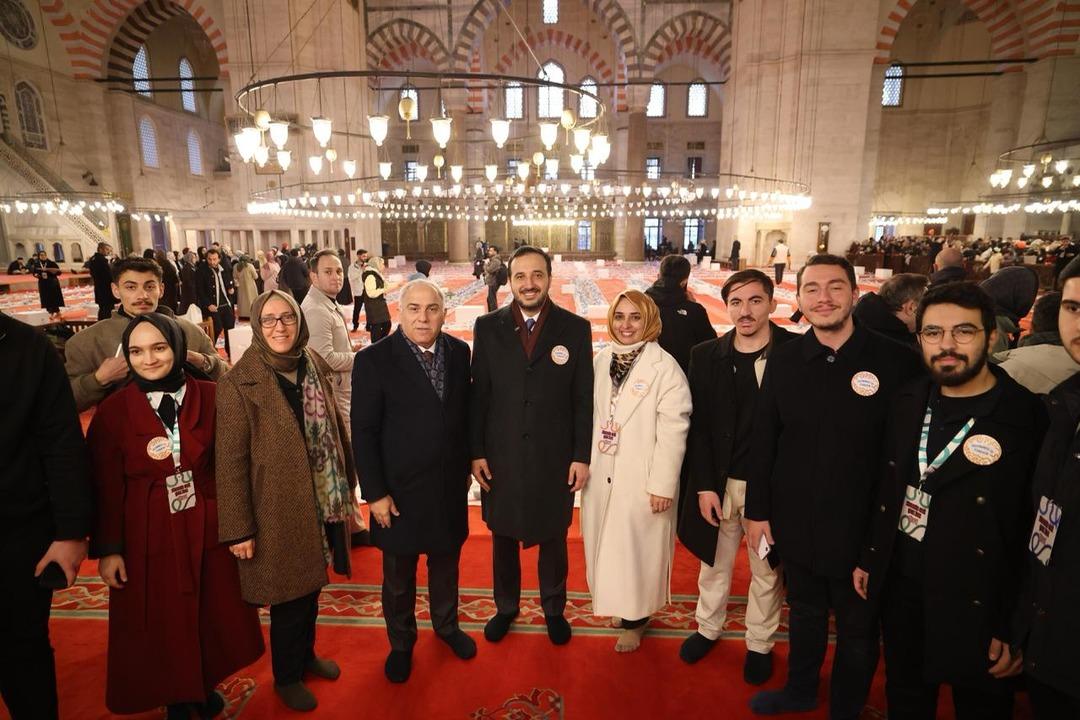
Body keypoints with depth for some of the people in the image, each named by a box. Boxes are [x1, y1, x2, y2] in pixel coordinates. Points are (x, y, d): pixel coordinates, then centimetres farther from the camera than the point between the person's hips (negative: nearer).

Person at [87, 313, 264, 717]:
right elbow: (106, 487, -4)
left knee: (214, 614, 13)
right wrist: (108, 549, -4)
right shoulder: (113, 411, -7)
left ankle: (206, 686, 38)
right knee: (161, 622, 13)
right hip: (147, 535, -1)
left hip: (207, 529, 1)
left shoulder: (209, 398, -5)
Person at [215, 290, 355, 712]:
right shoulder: (239, 384, -15)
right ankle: (286, 676, 36)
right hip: (278, 509, -5)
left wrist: (346, 483, 8)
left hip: (322, 501, 5)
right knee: (288, 596, 11)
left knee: (310, 585, 21)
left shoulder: (315, 366, 1)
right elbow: (230, 461, -15)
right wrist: (237, 528, -14)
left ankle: (306, 654, 46)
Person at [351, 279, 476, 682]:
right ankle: (401, 643, 42)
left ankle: (446, 625, 49)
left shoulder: (459, 353, -3)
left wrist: (466, 464, 7)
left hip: (451, 487, 3)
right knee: (398, 576, 17)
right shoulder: (374, 360, -14)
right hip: (400, 491, -3)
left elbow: (465, 414, 5)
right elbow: (364, 433, -12)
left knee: (446, 565, 23)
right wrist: (375, 493, -12)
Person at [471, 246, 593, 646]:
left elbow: (583, 398, -3)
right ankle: (506, 607, 43)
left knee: (553, 538, 17)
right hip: (501, 456, 1)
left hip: (555, 457, -1)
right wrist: (476, 452, -2)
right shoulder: (488, 326, -3)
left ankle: (553, 608, 42)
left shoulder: (575, 328, -5)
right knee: (502, 537, 18)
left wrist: (582, 456, -5)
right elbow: (478, 394, 0)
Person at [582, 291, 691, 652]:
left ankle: (635, 619, 31)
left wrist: (663, 485, -15)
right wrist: (584, 462, 5)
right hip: (602, 476, 5)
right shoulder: (601, 360, 3)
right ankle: (619, 604, 40)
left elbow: (673, 430, -15)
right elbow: (592, 415, 6)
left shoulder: (665, 367, -14)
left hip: (642, 480, -5)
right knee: (606, 544, 17)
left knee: (637, 547, 9)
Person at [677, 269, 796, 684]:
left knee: (766, 571, 17)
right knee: (714, 563, 20)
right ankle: (708, 628, 43)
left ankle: (759, 643, 39)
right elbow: (698, 426, -2)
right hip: (719, 482, 2)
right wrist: (704, 486, -7)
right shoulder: (706, 356, -4)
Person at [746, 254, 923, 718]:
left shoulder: (895, 362, -13)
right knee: (804, 614, 25)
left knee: (857, 628, 19)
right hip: (795, 523, 3)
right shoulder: (784, 361, -4)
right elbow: (763, 442, -1)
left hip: (861, 527, -2)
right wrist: (757, 511, 1)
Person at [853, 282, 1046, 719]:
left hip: (977, 606, -4)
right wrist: (869, 558, 10)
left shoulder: (1029, 419, -18)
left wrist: (1018, 630, -14)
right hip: (901, 588, 5)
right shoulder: (907, 401, -1)